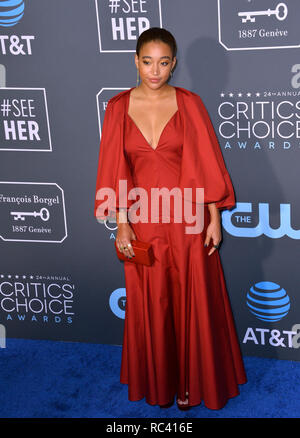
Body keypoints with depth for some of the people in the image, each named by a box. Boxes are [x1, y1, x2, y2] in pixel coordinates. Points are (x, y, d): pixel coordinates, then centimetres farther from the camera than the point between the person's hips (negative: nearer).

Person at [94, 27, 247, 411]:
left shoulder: (189, 103, -2)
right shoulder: (118, 107, 1)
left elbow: (207, 162, -2)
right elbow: (114, 169, 1)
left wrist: (214, 218, -5)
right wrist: (121, 223, -4)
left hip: (187, 217, -1)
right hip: (143, 219, 1)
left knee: (191, 300, 7)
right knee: (150, 304, 11)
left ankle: (191, 380, 26)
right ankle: (157, 382, 30)